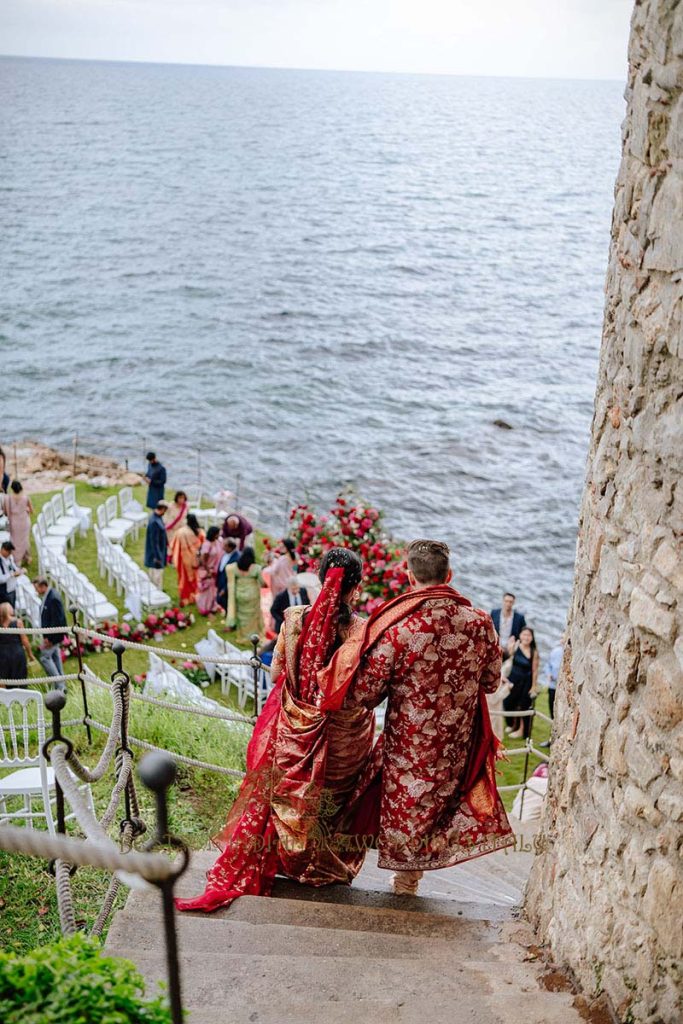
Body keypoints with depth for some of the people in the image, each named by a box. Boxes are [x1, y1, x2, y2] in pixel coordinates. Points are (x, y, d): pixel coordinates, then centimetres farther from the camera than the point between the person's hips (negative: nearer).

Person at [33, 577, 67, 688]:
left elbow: (56, 620, -24)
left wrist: (49, 638, -22)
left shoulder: (54, 598, -23)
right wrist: (47, 636, 12)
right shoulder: (46, 596, 6)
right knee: (55, 658, 15)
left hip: (54, 634, -10)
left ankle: (59, 685, -3)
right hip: (50, 634, 10)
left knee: (44, 657, -6)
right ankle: (60, 686, 24)